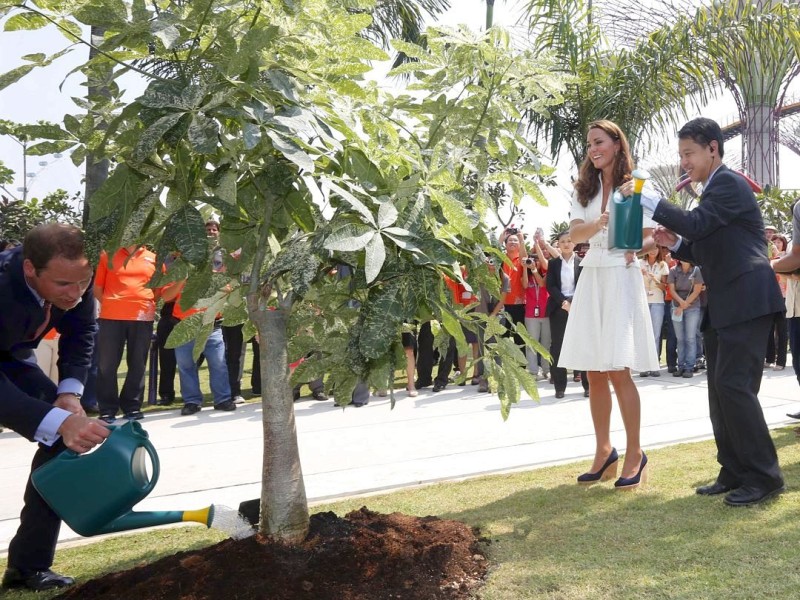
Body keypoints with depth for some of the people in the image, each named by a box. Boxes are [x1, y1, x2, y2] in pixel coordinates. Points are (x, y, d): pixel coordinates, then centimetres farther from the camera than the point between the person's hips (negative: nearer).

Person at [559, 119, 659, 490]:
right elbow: (574, 234, -1)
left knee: (617, 370, -10)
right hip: (591, 279, 5)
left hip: (622, 278, -5)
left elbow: (651, 236, 4)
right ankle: (604, 451, 14)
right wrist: (599, 223, -21)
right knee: (594, 373, 5)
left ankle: (635, 453, 1)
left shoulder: (636, 187, 2)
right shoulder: (584, 190, 13)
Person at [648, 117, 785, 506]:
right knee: (720, 388, 9)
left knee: (733, 384, -13)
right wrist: (674, 243, 8)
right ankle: (734, 472, 15)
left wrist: (648, 200, -16)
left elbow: (696, 224, -22)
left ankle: (763, 476, -4)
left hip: (746, 301, -10)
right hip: (723, 305, 10)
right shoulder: (713, 191, 21)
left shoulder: (729, 183, -8)